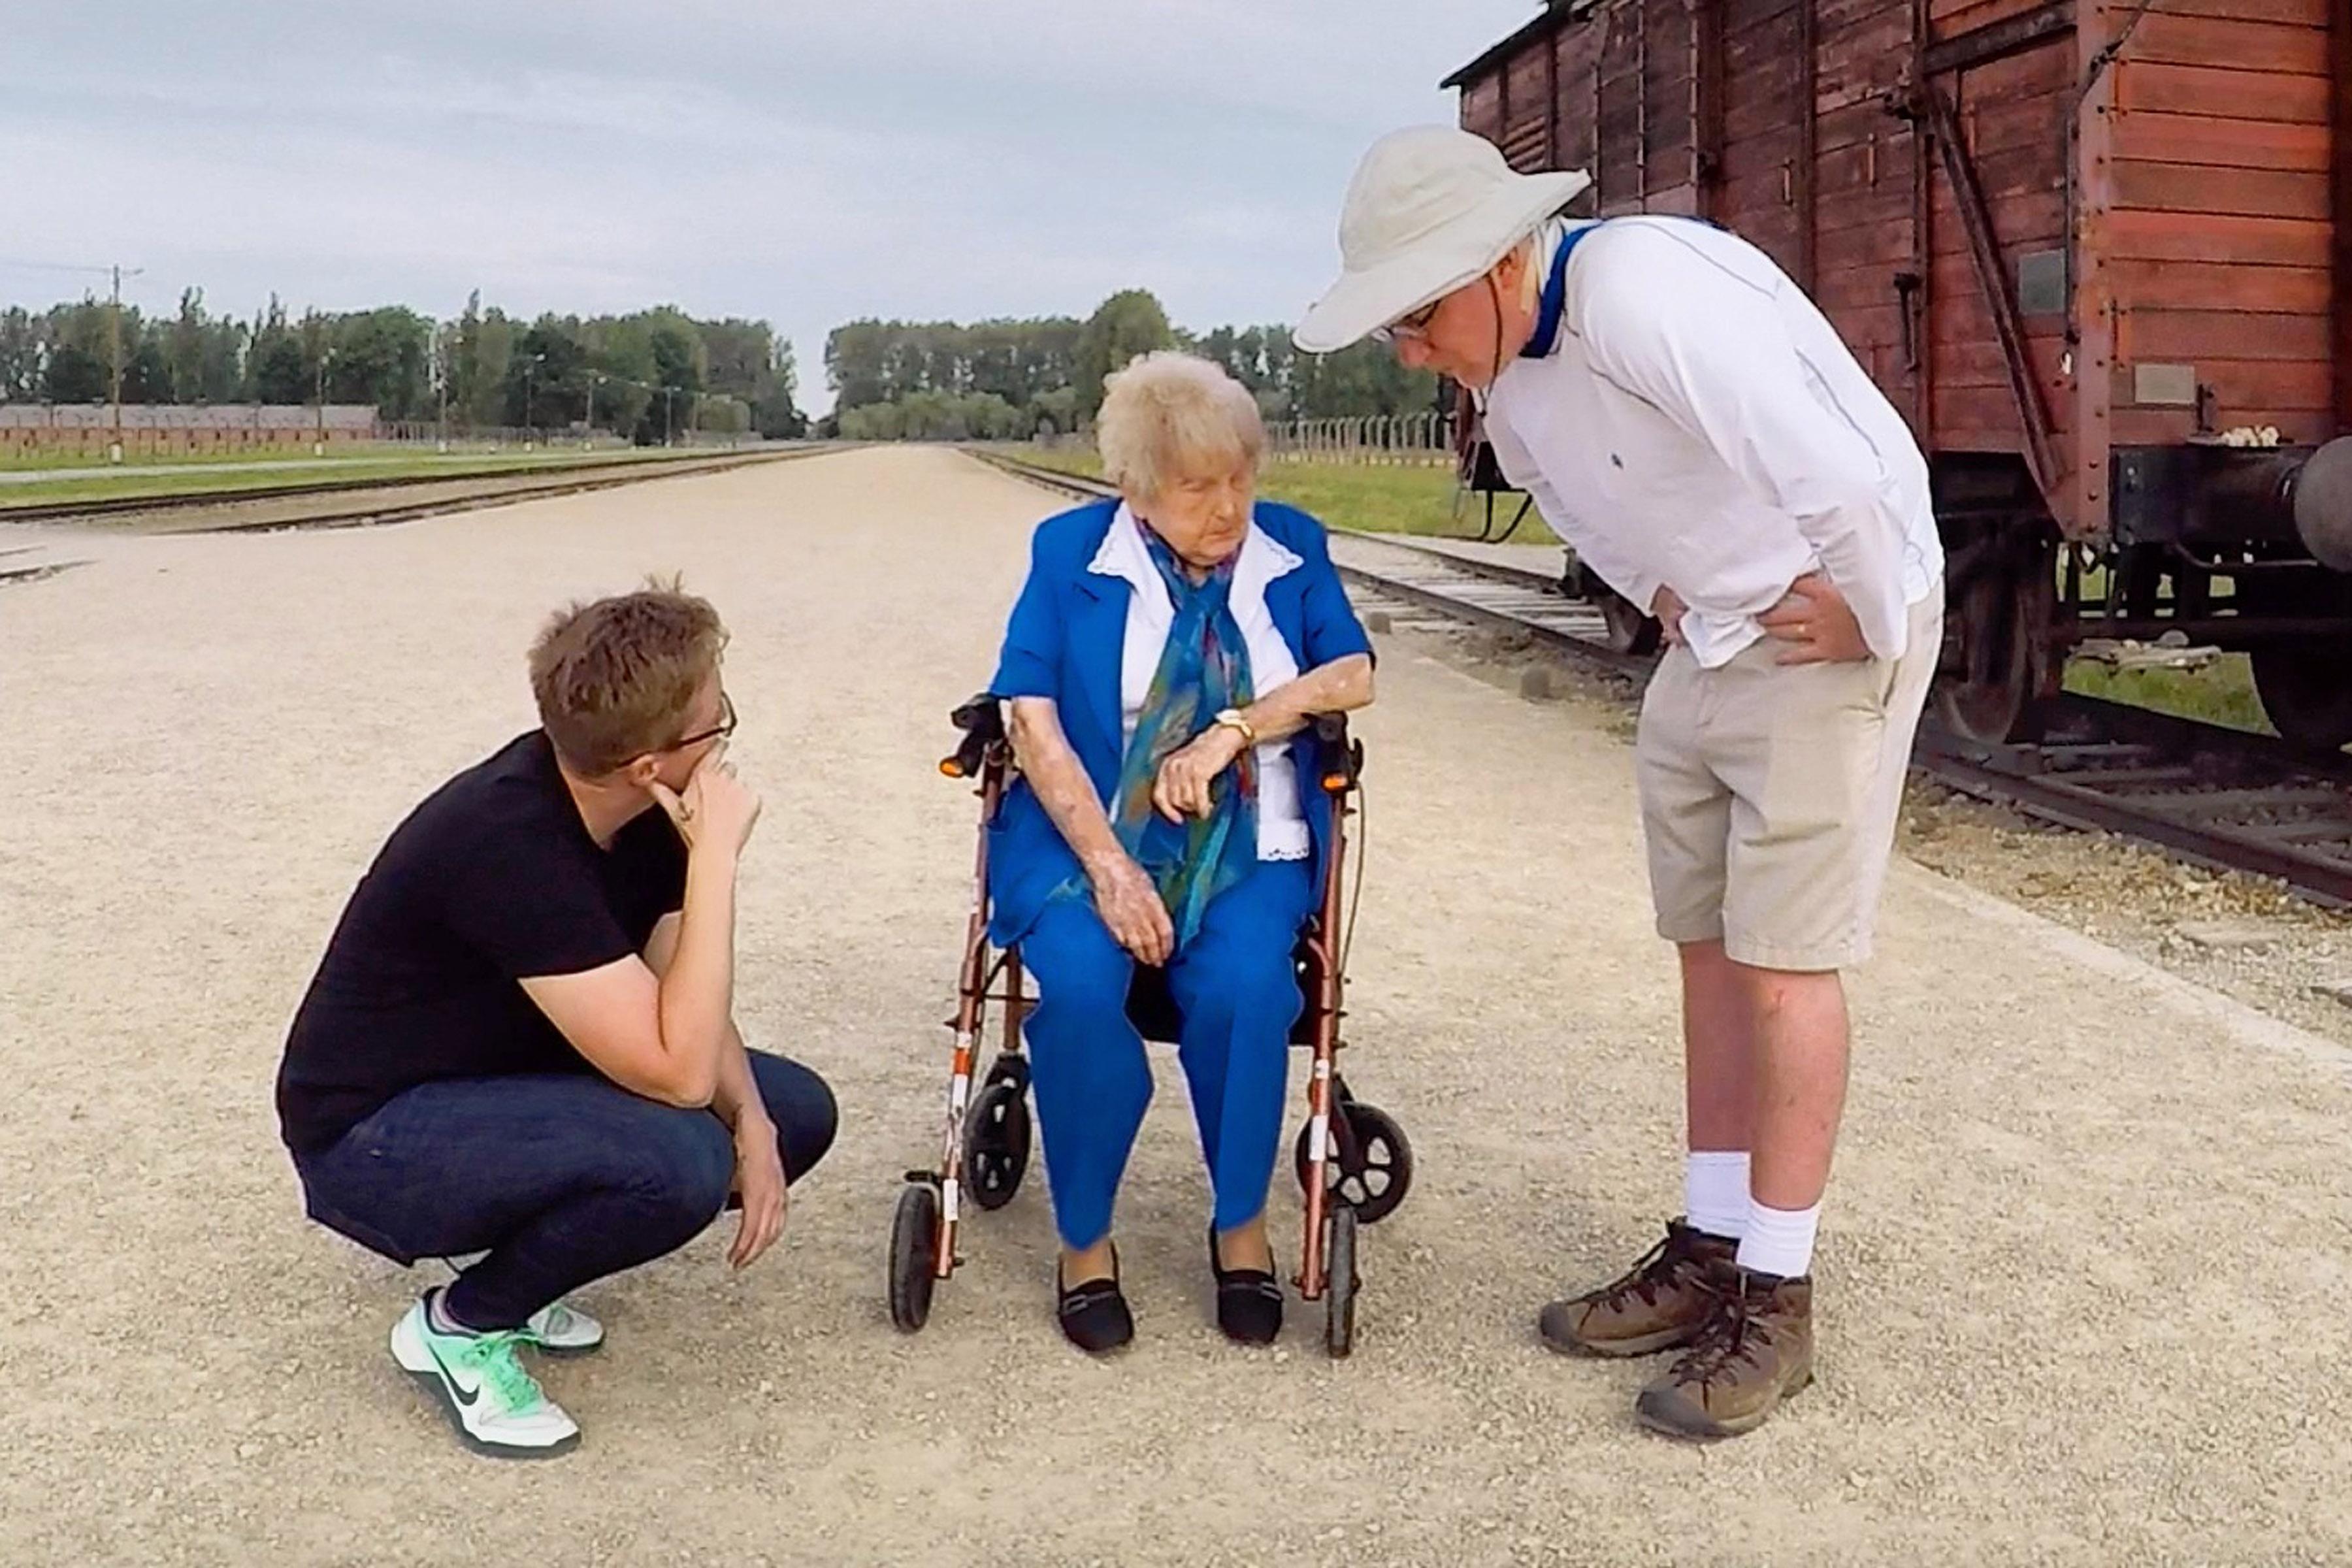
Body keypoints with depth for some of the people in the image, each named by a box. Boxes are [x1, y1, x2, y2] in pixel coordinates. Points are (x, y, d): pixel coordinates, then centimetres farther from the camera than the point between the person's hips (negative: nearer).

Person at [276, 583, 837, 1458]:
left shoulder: (635, 805, -9)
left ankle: (513, 1253, 10)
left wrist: (752, 1124, -15)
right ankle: (459, 1327, -5)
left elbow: (681, 998, 2)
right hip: (374, 1135, -8)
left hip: (508, 1076, 8)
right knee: (678, 1159, -32)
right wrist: (716, 854, -34)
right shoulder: (509, 845, -33)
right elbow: (679, 1072, -35)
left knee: (796, 1112, 0)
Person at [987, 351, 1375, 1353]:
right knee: (1080, 984, -31)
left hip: (1250, 844, 1)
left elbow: (1352, 677, 1)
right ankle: (1084, 1241, -9)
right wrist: (1110, 868, -18)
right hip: (1086, 835, -1)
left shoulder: (1292, 548, 10)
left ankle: (1242, 1227, -6)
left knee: (1241, 982, -30)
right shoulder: (1069, 552, 3)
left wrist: (1231, 729, -15)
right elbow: (1033, 720, -6)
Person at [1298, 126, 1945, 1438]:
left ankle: (1777, 1301, 6)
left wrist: (1869, 619, -17)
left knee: (1781, 961, -5)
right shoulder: (1508, 373, 2)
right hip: (1709, 642, 9)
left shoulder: (1646, 297, -28)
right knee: (1709, 951, 10)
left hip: (1831, 636, -8)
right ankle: (1711, 1252, 21)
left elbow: (1841, 474, -33)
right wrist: (1659, 590, 11)